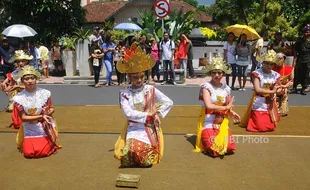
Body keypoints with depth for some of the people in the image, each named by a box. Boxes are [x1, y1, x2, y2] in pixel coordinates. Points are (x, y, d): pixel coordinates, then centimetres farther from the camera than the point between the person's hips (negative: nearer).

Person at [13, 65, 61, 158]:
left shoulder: (44, 93, -10)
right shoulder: (18, 98, -10)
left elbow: (52, 108, 1)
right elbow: (23, 117, -10)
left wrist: (47, 113, -21)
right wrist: (40, 116, -21)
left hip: (45, 127, -1)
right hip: (29, 130, 1)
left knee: (43, 152, -15)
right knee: (29, 153, -10)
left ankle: (50, 144, 21)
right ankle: (26, 145, 26)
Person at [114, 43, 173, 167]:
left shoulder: (151, 90, -2)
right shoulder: (124, 93, -3)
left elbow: (169, 103, 0)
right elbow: (128, 113, -14)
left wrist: (157, 114, -9)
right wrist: (148, 115, -14)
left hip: (149, 128, 0)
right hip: (133, 128, 1)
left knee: (146, 160, -18)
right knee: (132, 150, -24)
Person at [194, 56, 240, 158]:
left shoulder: (226, 88, 5)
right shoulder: (206, 86, -12)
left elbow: (228, 107, 13)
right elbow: (209, 106, -23)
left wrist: (231, 113, -10)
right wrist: (226, 107, -14)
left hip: (222, 123, 5)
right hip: (209, 123, -5)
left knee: (229, 149, -6)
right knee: (215, 150, -15)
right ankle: (205, 139, 17)